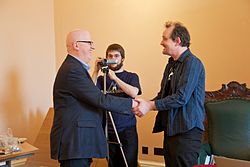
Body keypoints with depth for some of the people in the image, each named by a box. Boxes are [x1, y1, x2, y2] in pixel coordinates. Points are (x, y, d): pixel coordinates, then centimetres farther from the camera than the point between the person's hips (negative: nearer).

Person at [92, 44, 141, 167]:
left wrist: (114, 77, -13)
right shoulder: (102, 78, 9)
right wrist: (96, 72, -10)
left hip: (127, 130, -1)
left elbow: (133, 93, -12)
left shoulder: (132, 77, 7)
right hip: (108, 130, 2)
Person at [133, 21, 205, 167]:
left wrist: (151, 105, -16)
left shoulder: (192, 63, -13)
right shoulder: (172, 64, 14)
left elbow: (181, 98, -21)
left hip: (186, 131, -8)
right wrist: (146, 104, 0)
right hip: (170, 128, 8)